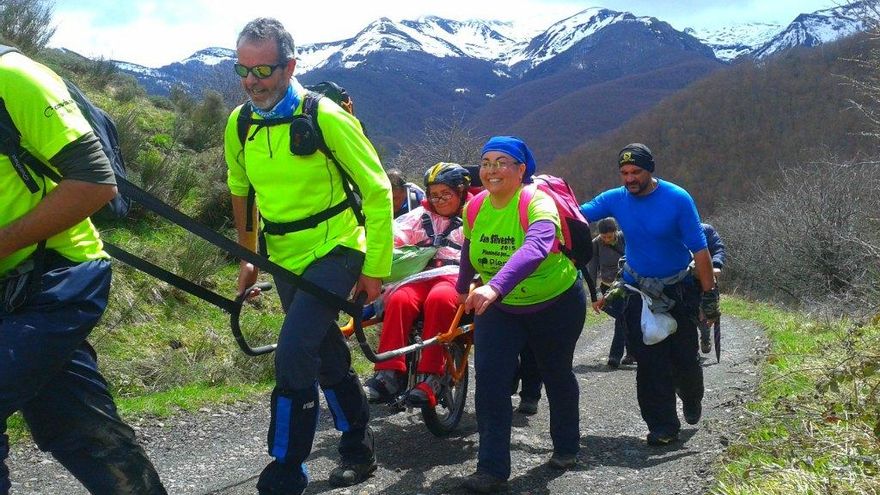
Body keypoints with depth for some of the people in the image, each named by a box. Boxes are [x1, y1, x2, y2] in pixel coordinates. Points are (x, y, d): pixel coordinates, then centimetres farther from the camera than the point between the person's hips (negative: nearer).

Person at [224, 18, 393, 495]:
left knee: (293, 354, -20)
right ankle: (358, 450, 35)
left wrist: (376, 268, -11)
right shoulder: (238, 125, -2)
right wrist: (247, 257, 17)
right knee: (329, 358, 17)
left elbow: (377, 189, -13)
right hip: (285, 259, 6)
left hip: (334, 251, -6)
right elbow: (240, 192, 15)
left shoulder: (325, 117, -19)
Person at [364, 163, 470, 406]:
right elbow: (393, 236, 14)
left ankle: (430, 377, -41)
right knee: (399, 299, -31)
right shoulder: (421, 215, 27)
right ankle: (389, 373, -36)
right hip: (422, 276, 3)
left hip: (456, 277, -3)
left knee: (439, 298, -38)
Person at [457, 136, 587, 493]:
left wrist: (495, 286, -65)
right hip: (499, 307, 4)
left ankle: (566, 447, 40)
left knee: (556, 374, 15)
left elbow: (535, 248, -50)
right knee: (489, 376, -14)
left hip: (557, 304, -3)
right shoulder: (475, 208, -11)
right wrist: (463, 288, 23)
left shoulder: (538, 203, -30)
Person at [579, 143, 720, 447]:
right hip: (639, 290, 2)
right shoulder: (615, 199, -6)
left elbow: (699, 248, -13)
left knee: (684, 355, 4)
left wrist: (709, 293, -14)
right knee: (649, 359, -5)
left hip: (679, 289, -2)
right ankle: (663, 427, 5)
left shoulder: (677, 199, -15)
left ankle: (691, 399, 38)